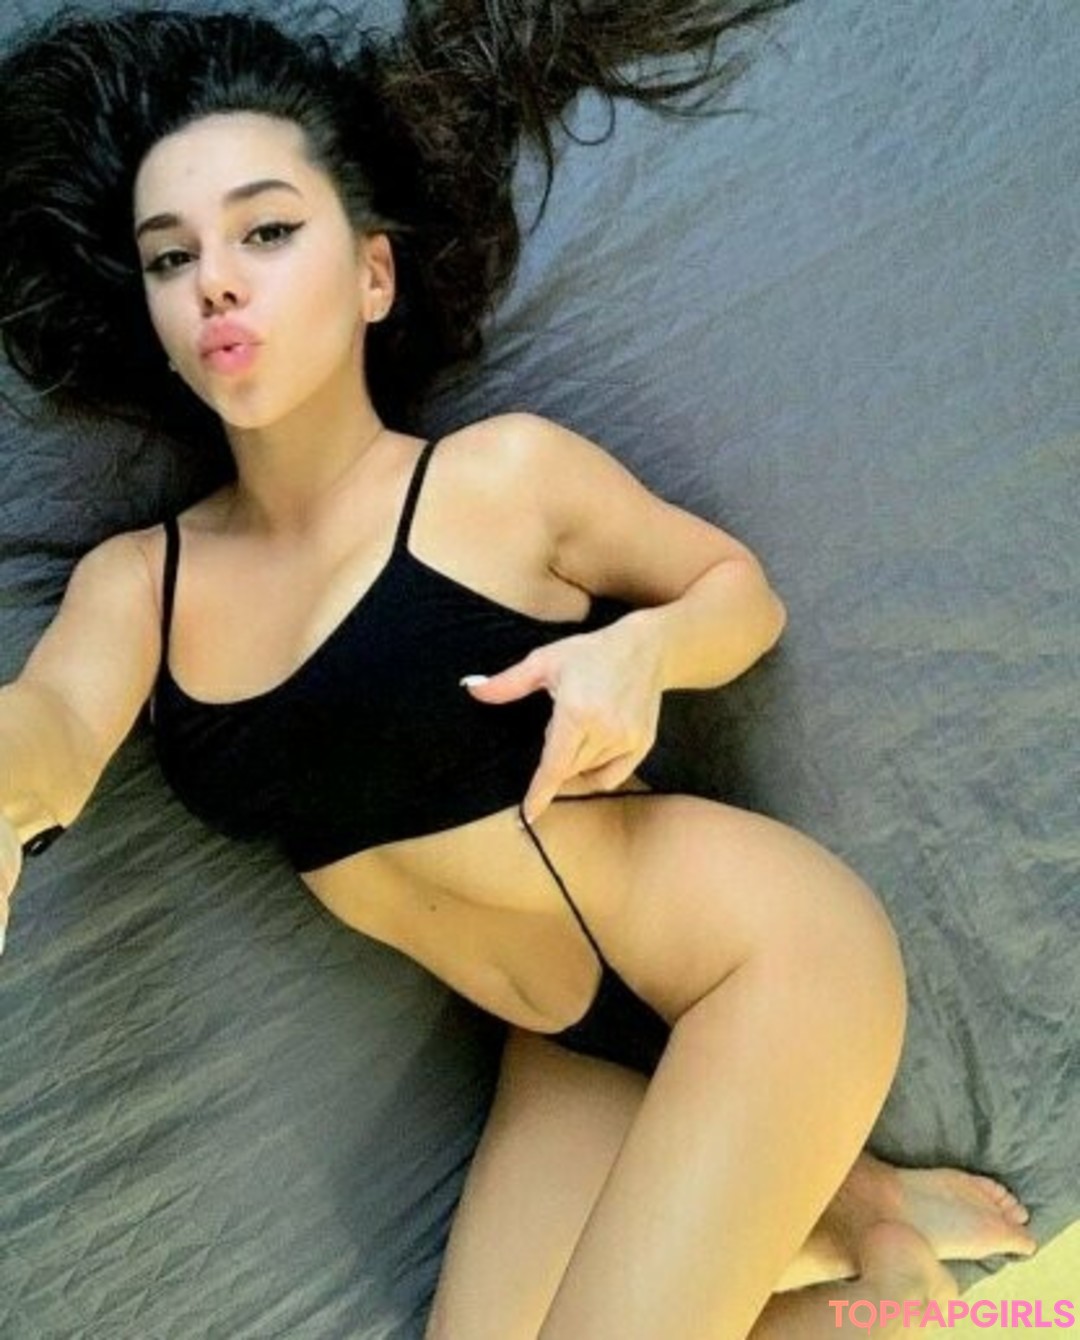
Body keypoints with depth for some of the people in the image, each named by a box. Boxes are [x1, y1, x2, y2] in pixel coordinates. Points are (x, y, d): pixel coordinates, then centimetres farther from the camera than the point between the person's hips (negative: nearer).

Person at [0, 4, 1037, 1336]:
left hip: (767, 955, -5)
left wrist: (641, 649, -20)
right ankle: (825, 1212, 18)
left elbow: (741, 586, 3)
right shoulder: (134, 582, -1)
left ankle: (852, 1211, 13)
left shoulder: (501, 474, -13)